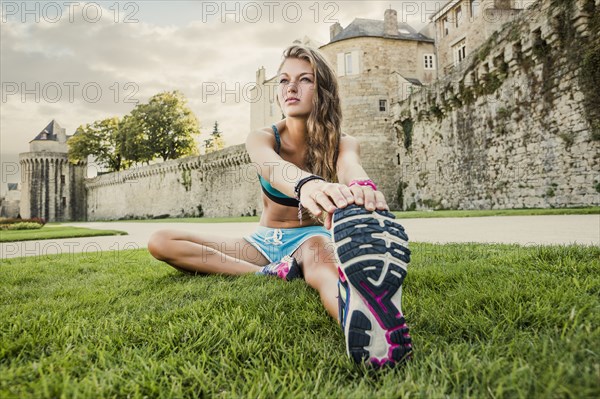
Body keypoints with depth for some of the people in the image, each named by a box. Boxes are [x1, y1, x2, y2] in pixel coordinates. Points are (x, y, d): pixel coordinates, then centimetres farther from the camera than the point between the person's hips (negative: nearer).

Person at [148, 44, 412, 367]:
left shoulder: (342, 144, -9)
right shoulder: (263, 138, -10)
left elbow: (350, 167, -36)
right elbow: (272, 167, -36)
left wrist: (360, 189, -62)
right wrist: (308, 183, -61)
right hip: (264, 240, 3)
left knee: (321, 260, -42)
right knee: (161, 243, -16)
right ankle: (272, 273, -30)